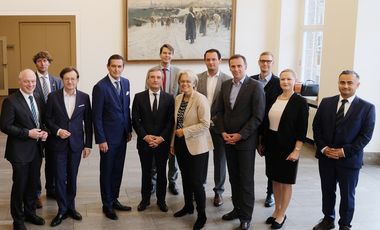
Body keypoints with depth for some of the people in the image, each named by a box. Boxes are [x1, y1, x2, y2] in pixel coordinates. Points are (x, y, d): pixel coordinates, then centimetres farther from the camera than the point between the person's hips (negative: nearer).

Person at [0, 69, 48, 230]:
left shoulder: (37, 99, 9)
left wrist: (44, 132, -3)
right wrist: (28, 133, -21)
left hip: (36, 148, 6)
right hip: (20, 150, -6)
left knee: (33, 183, 16)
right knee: (19, 185, 5)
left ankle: (30, 213, 34)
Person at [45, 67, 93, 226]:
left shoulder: (84, 97, 0)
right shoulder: (53, 96, -3)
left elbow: (88, 122, 3)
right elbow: (48, 119, 3)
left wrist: (88, 144, 1)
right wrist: (57, 130, -15)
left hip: (76, 143, 1)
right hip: (59, 143, -1)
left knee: (72, 177, 11)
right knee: (60, 178, 1)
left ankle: (70, 206, 26)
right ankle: (62, 210, 14)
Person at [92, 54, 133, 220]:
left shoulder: (126, 83, 4)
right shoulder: (100, 87, -15)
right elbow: (96, 116, -14)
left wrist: (129, 129, 12)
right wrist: (101, 140, -15)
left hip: (122, 135, 6)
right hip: (108, 137, -6)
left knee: (118, 170, 15)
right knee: (107, 171, 8)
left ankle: (114, 200, 30)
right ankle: (107, 205, 21)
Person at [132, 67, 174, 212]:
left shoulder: (169, 98, 0)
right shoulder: (139, 97, 0)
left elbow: (171, 121, -3)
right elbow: (135, 120, -2)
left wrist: (161, 138, -12)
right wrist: (146, 136, -12)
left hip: (162, 142, 0)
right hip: (144, 141, 0)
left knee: (161, 172, 10)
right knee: (146, 172, 10)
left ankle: (161, 200, 24)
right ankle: (145, 199, 24)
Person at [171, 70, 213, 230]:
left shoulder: (200, 99, -14)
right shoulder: (177, 99, 7)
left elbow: (205, 124, -19)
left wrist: (185, 131, -18)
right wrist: (173, 143, 14)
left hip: (196, 146, -6)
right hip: (181, 145, 7)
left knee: (196, 182, -3)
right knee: (185, 178, 17)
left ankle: (202, 214, 12)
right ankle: (188, 206, 35)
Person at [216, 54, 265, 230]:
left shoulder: (255, 86, -10)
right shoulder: (225, 85, 8)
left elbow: (258, 116, -13)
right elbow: (220, 111, 11)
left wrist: (240, 135, -15)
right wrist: (223, 132, -2)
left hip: (245, 141, -5)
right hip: (228, 140, 5)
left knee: (246, 180, 3)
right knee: (233, 178, 13)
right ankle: (237, 208, 27)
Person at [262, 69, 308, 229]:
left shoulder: (300, 102, -9)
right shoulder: (274, 99, 6)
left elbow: (302, 129, -11)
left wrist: (297, 150, -15)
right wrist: (263, 143, 11)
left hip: (287, 147, -5)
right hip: (271, 144, 5)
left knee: (285, 181, 7)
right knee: (275, 180, 15)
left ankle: (282, 214, 21)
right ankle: (277, 210, 30)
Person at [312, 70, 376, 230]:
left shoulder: (367, 108, -7)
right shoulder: (326, 103, 2)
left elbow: (365, 136, -9)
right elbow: (316, 127, 4)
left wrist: (345, 151, -15)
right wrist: (323, 148, -9)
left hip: (349, 159, -3)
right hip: (326, 156, 3)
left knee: (347, 195, 10)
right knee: (327, 191, 16)